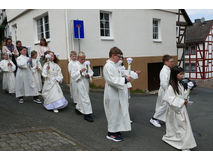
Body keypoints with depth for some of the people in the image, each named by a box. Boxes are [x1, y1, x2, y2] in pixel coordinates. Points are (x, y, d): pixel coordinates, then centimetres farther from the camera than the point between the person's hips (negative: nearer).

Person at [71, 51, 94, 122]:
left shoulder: (86, 64, 8)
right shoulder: (75, 65, -7)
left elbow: (91, 72, 12)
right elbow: (73, 75, -12)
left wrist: (89, 75, -9)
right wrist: (80, 71, -22)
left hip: (86, 83, 6)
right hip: (80, 83, -6)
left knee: (82, 97, 18)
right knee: (84, 98, -7)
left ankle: (78, 108, 40)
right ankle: (87, 114, -2)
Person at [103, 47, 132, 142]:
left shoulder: (114, 65, 12)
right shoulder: (108, 66, -19)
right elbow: (112, 80, -25)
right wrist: (125, 80, -23)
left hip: (117, 94, 10)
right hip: (112, 94, -10)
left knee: (118, 112, 17)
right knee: (113, 113, 0)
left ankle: (115, 130, 30)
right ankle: (111, 134, 14)